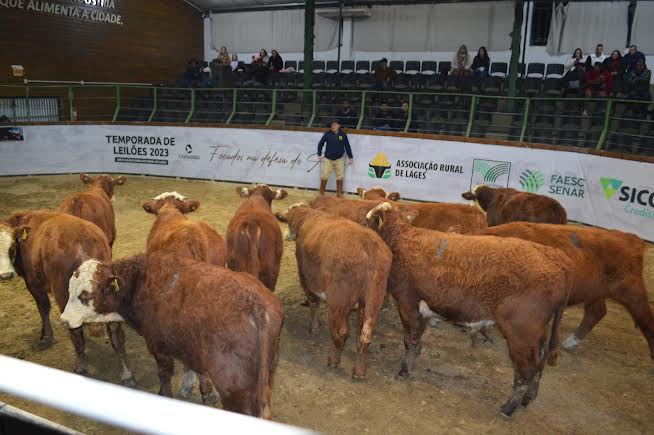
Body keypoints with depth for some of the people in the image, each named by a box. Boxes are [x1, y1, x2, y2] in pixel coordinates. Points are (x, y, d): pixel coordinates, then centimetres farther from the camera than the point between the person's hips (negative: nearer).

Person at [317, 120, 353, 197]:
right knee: (324, 176, 1)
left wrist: (350, 157, 6)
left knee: (340, 177, 8)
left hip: (339, 159, 1)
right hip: (328, 159, -1)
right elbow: (320, 144, 4)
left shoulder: (343, 134, -5)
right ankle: (321, 193, 17)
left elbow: (347, 146, 4)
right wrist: (320, 155, 1)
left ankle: (339, 193, 22)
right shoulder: (327, 134, -7)